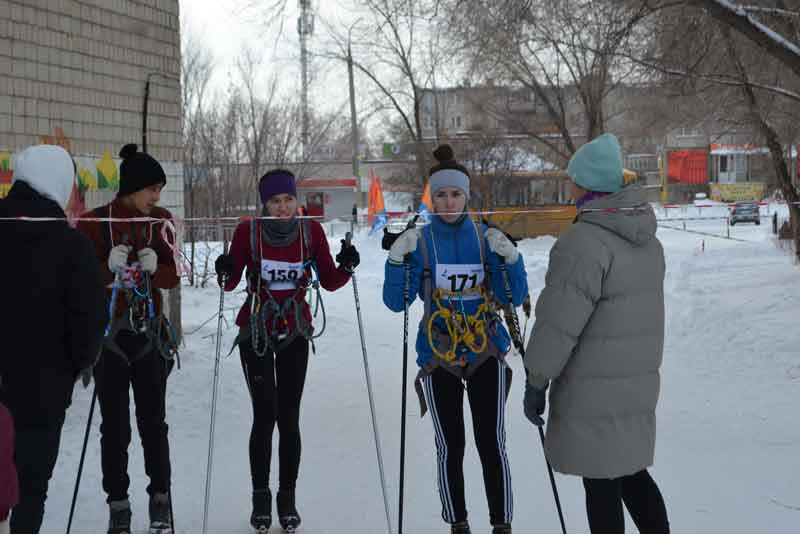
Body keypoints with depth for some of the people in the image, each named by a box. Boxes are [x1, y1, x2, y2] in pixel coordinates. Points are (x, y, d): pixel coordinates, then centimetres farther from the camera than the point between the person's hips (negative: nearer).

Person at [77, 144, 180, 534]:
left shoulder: (161, 221, 2)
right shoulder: (94, 224, -8)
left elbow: (173, 275, 5)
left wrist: (154, 268, -15)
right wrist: (109, 269, -23)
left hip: (150, 333, 2)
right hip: (108, 333, -2)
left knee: (153, 421, 4)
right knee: (114, 425, 2)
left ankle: (160, 500, 17)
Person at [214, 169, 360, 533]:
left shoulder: (311, 230, -4)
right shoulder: (247, 231, -9)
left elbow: (329, 282, 1)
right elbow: (231, 284, -3)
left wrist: (347, 266, -18)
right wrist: (225, 273, -24)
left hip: (295, 333, 2)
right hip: (256, 333, -1)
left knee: (289, 419, 1)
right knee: (265, 416, -8)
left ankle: (287, 498, 12)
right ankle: (261, 498, 5)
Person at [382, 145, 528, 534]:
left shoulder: (486, 238, 1)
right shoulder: (420, 242, -2)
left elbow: (515, 298, -2)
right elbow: (396, 302, -6)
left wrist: (510, 258, -18)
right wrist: (397, 260, -21)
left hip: (486, 352, 0)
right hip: (439, 355, 0)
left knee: (492, 444, -6)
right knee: (450, 447, 4)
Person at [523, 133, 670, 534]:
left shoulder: (584, 242, -19)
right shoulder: (647, 241, 9)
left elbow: (560, 322, -20)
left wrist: (536, 381, -12)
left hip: (594, 389, -8)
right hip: (638, 381, 8)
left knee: (600, 480, 2)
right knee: (630, 471, 18)